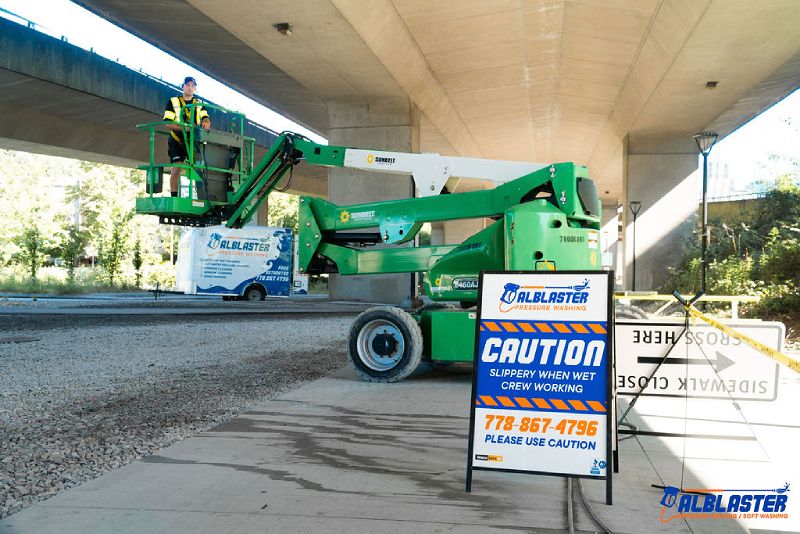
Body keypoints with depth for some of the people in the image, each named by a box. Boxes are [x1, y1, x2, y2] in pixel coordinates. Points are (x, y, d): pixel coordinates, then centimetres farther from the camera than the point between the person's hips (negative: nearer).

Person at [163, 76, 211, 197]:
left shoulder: (199, 104, 15)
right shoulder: (173, 102, 3)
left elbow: (205, 118, 3)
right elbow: (168, 124, -5)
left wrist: (206, 122, -23)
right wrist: (184, 127, -21)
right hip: (177, 141, -3)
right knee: (176, 169, -7)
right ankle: (174, 196, -4)